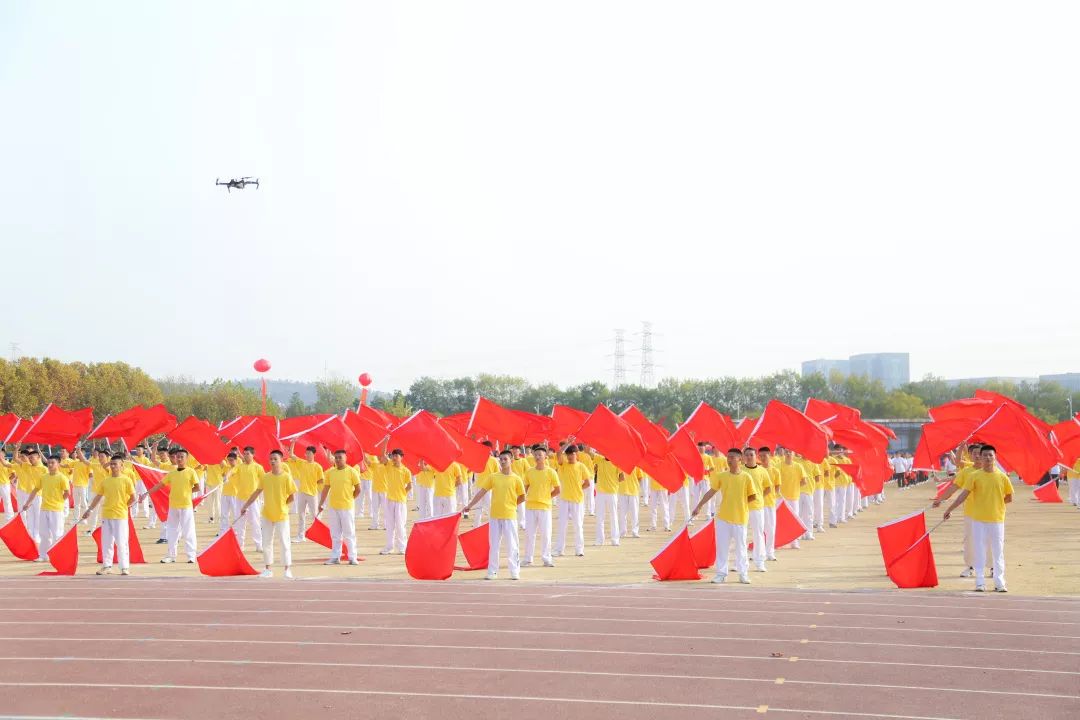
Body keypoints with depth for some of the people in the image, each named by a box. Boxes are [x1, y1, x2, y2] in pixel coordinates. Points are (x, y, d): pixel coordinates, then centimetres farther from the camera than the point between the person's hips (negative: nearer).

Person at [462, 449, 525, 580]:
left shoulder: (516, 479, -3)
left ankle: (515, 572, 10)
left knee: (512, 545, 2)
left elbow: (522, 497, 4)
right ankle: (492, 571, 13)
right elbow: (481, 492, 5)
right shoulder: (493, 477, 3)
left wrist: (510, 505, 3)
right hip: (495, 516, 2)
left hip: (510, 516, -2)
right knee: (494, 545, 7)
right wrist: (470, 505, 2)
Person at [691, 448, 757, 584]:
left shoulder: (746, 477, -6)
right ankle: (721, 573, 13)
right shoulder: (721, 476, 1)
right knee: (722, 546, 5)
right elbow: (711, 492, 4)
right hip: (723, 517, 2)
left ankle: (743, 574, 15)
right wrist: (699, 506, 1)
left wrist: (740, 503, 0)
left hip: (740, 517, -2)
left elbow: (753, 496, 0)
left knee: (741, 547, 5)